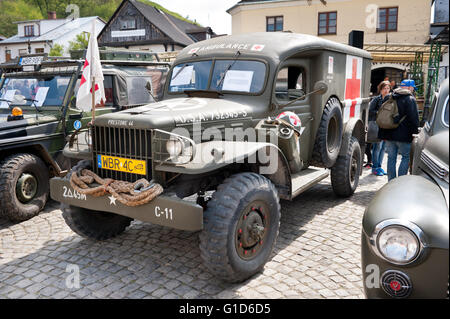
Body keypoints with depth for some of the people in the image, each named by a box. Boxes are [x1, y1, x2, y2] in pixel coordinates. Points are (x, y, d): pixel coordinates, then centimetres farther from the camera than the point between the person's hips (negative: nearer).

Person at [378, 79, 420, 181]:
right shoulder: (410, 99, -6)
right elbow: (414, 118, -10)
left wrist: (382, 133, 22)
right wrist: (415, 131, 1)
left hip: (389, 134, 6)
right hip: (403, 135, -6)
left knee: (391, 158, 10)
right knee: (406, 157, 4)